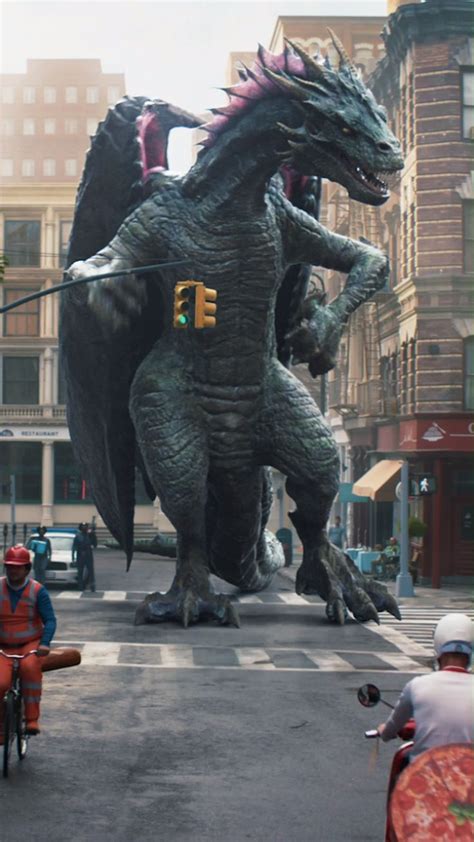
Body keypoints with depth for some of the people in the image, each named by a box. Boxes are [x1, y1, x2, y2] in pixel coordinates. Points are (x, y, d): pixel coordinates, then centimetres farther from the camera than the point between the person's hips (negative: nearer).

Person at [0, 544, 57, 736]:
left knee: (30, 667, -35)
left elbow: (50, 620, -10)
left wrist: (45, 643, -27)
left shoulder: (37, 590, -6)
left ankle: (32, 719, -26)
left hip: (31, 644, -1)